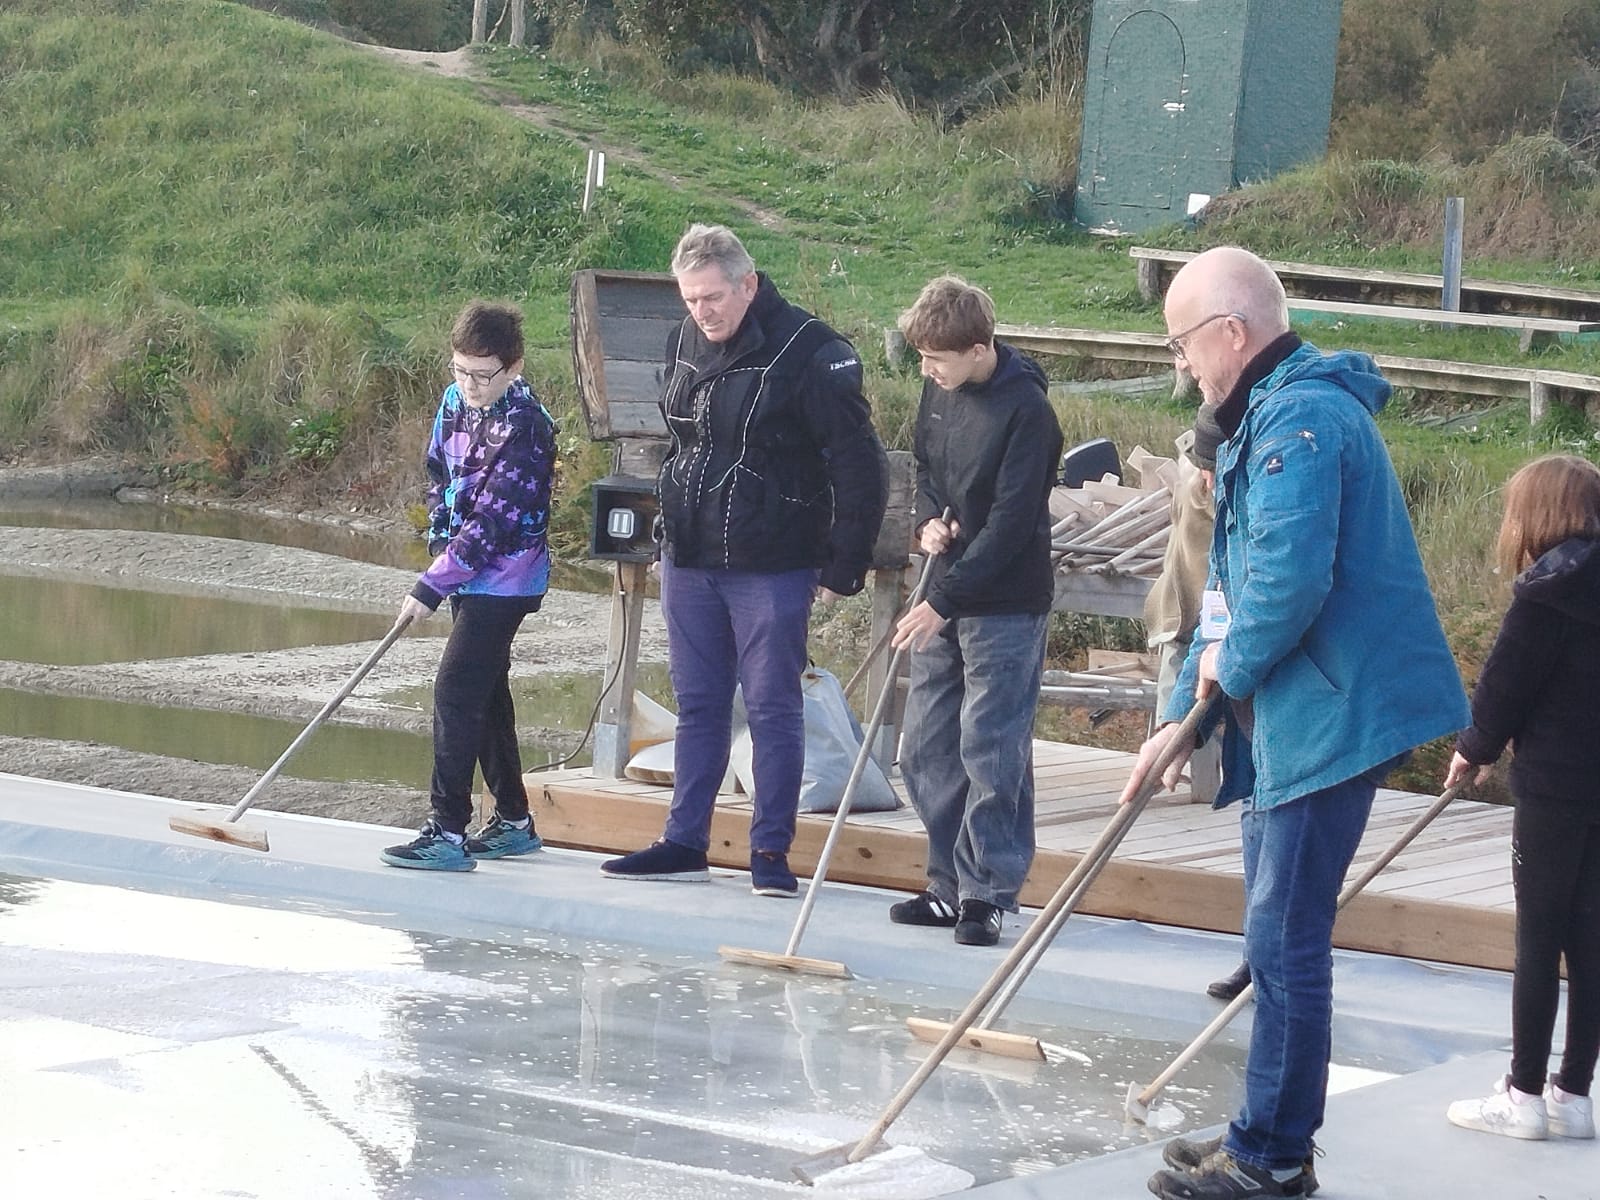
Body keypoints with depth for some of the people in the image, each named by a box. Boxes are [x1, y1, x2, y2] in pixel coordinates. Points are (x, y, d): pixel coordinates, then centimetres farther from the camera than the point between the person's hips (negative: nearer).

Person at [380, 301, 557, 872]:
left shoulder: (525, 427, -21)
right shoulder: (456, 401, 5)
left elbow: (494, 520, -23)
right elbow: (440, 474, 19)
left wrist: (432, 587, -23)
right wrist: (440, 543, 4)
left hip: (506, 581, -9)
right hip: (469, 576, 9)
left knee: (457, 691, -14)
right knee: (485, 694, 14)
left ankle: (449, 834, -14)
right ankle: (514, 821, 25)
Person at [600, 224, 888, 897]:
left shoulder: (811, 354, -14)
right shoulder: (686, 343, 7)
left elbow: (859, 467, -13)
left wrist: (844, 566, -13)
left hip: (772, 568, -6)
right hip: (689, 562, 6)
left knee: (773, 707, -1)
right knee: (697, 705, 12)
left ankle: (771, 851, 6)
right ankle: (684, 844, 18)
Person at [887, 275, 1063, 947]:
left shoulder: (1025, 410, -18)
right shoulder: (939, 390, 5)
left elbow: (1011, 523, -20)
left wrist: (944, 601, -21)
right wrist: (928, 521, 0)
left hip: (1005, 605, -8)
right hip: (945, 596, 8)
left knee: (990, 752, -6)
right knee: (925, 749, 10)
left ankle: (987, 895, 1)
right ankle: (950, 885, 19)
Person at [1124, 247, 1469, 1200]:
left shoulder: (1301, 418, -17)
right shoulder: (1268, 418, 18)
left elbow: (1290, 581, -28)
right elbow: (1233, 585, 23)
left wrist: (1231, 667, -10)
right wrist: (1184, 714, 21)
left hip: (1332, 718, -11)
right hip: (1293, 717, 11)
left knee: (1285, 939, -5)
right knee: (1281, 936, 17)